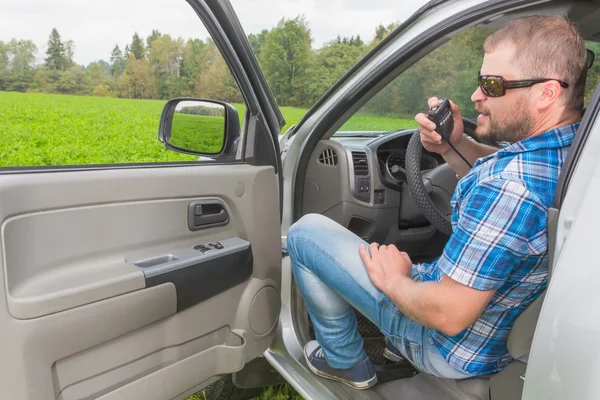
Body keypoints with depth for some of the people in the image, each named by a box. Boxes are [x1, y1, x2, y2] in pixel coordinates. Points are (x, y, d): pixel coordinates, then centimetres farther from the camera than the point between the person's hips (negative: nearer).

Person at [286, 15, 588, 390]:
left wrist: (392, 281, -13)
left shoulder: (510, 185, -36)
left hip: (453, 348, -9)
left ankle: (345, 361, 9)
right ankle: (399, 345, 33)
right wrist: (455, 145, -4)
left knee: (306, 231, -8)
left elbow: (448, 316, -31)